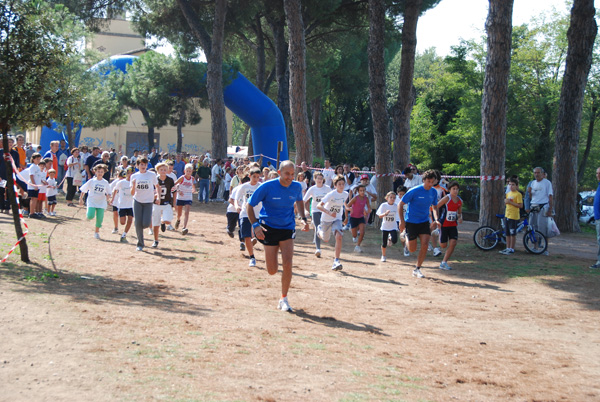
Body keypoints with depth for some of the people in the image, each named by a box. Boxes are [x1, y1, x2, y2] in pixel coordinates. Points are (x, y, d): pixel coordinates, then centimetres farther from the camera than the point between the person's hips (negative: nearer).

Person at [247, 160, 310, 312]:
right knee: (272, 271, 1)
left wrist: (303, 218, 6)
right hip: (269, 228, -2)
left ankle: (283, 299, 2)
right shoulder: (267, 187, -16)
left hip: (287, 228, 2)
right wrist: (255, 225, -21)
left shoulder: (297, 187, -5)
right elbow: (250, 205, -8)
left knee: (287, 265, -15)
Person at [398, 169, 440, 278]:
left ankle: (417, 269, 2)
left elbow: (435, 206, 15)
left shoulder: (433, 192, -1)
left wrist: (436, 219, -3)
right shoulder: (414, 191, -17)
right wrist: (402, 221, -15)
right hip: (411, 222, -4)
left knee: (425, 245, -14)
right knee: (412, 249, 2)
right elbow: (400, 204, -10)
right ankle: (405, 236, 37)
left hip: (424, 222, 4)